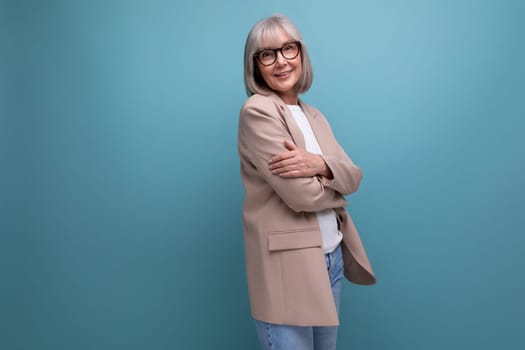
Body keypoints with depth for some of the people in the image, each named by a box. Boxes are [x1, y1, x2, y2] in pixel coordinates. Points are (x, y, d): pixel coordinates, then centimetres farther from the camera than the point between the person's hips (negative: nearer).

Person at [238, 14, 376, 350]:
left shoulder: (314, 116, 12)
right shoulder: (257, 111, -13)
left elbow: (353, 176, 2)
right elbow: (301, 195, -20)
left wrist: (320, 164, -19)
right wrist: (335, 190, 0)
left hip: (332, 257, 8)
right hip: (287, 266, -7)